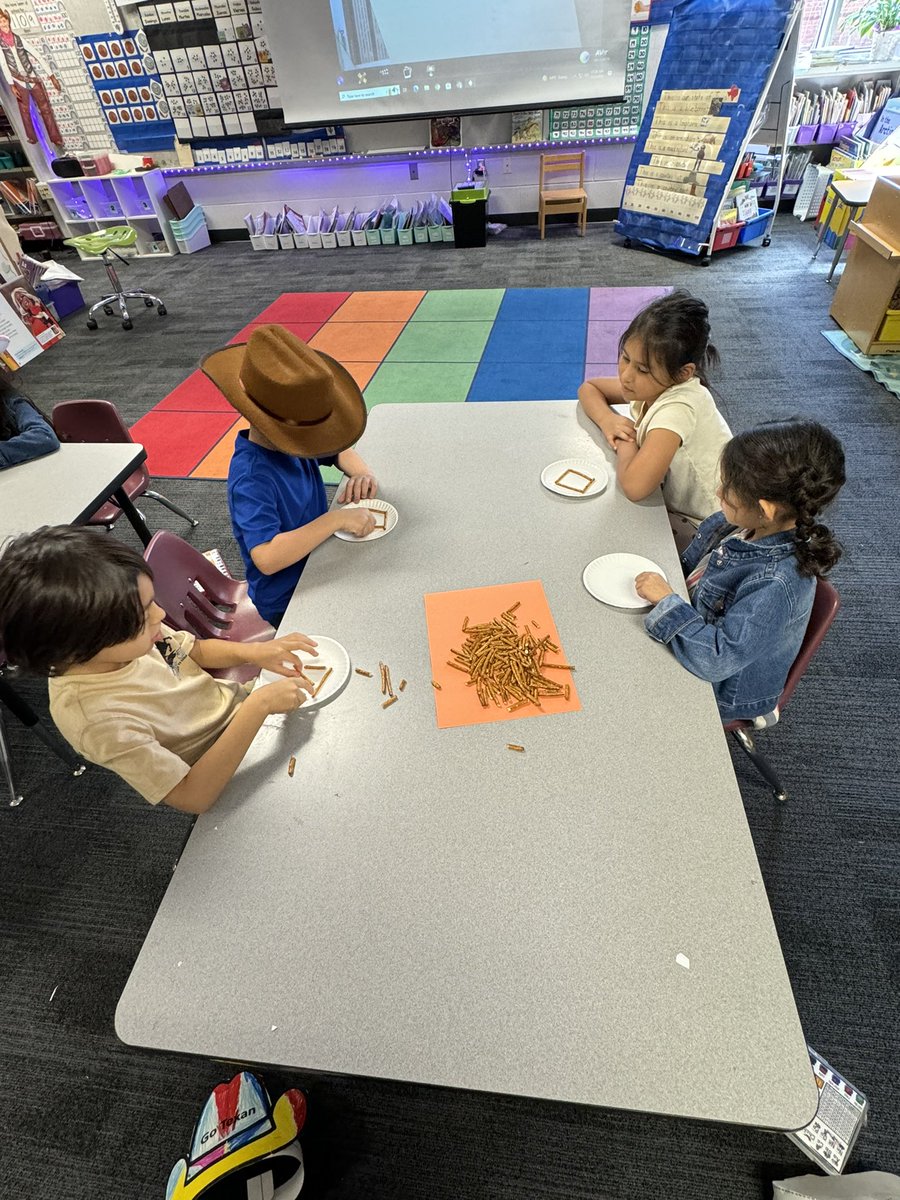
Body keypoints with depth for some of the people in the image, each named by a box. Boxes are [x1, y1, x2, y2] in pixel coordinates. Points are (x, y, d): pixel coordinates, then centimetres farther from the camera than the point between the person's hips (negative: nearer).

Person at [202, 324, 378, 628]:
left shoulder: (291, 443, -5)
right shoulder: (252, 478, -30)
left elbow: (340, 452, 13)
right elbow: (266, 558, -41)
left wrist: (362, 474, -9)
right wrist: (337, 518, -38)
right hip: (286, 606, -8)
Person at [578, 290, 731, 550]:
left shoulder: (678, 409, -32)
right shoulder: (651, 384, -7)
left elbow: (635, 486, -42)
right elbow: (588, 388, 8)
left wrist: (626, 444, -20)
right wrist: (608, 419, -13)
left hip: (703, 532, -7)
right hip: (674, 504, 7)